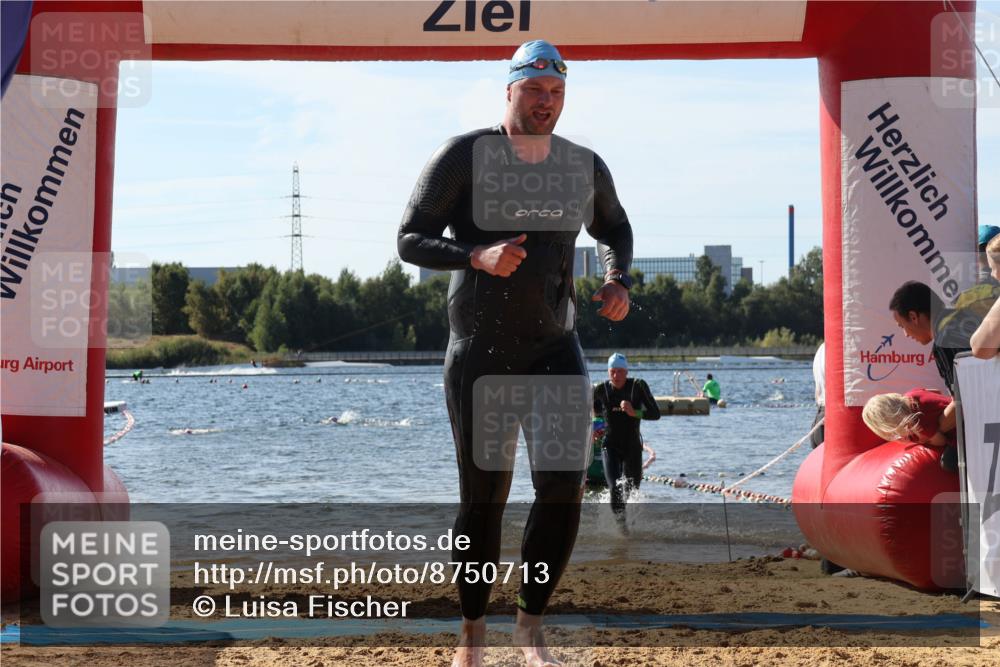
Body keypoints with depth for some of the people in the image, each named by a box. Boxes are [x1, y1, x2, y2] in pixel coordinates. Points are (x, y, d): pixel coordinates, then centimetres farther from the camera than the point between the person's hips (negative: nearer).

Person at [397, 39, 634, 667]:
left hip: (555, 346, 3)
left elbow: (615, 228, 25)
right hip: (480, 354, -3)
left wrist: (619, 283, 5)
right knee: (483, 498, 2)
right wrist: (476, 256, -24)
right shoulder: (464, 156, -7)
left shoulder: (586, 166, 6)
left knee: (565, 489, -8)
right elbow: (411, 239, -7)